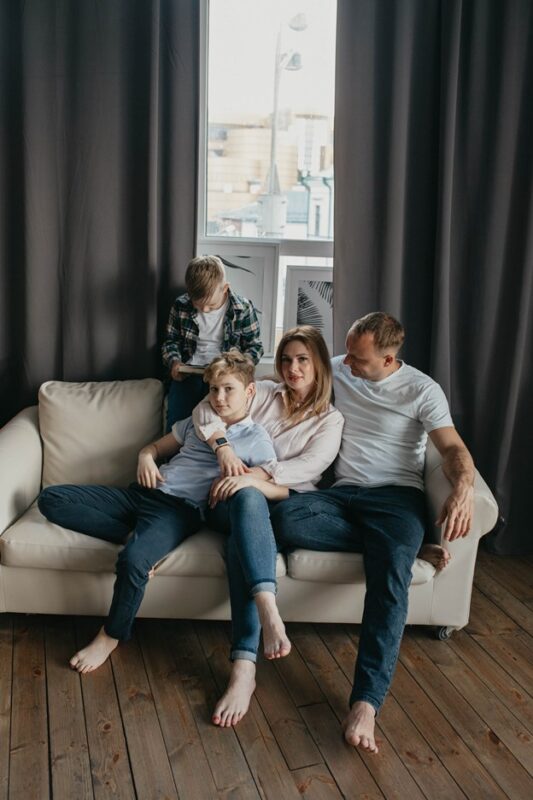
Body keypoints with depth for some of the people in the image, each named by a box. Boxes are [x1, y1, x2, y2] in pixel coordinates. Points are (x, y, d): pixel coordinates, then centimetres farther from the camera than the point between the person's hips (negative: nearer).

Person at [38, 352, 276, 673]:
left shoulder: (257, 438, 6)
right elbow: (155, 447, 31)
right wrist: (146, 457, 8)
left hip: (181, 509, -7)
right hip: (142, 493, 7)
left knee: (133, 559, -38)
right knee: (51, 499, -8)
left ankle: (112, 636, -8)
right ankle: (139, 537, -14)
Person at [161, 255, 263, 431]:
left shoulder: (243, 309, -4)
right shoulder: (181, 305, 3)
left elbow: (255, 347, 5)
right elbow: (171, 340, 16)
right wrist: (174, 361, -4)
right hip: (188, 373, 2)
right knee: (175, 422, -16)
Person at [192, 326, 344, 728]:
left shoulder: (330, 420, 11)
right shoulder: (264, 393, 17)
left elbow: (308, 466, -7)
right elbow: (205, 409, 10)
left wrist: (253, 476, -21)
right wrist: (224, 446, -10)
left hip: (282, 503, -1)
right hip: (235, 499, 2)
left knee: (243, 542, -37)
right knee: (248, 500, -38)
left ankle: (244, 668, -46)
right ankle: (269, 612, -55)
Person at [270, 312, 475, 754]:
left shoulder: (422, 390, 0)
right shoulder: (335, 371, 11)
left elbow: (453, 448, -6)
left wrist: (464, 485, -29)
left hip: (397, 495, -3)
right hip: (344, 492, 4)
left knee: (391, 577, -33)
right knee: (285, 519, -30)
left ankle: (366, 700, -34)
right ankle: (389, 543, -15)